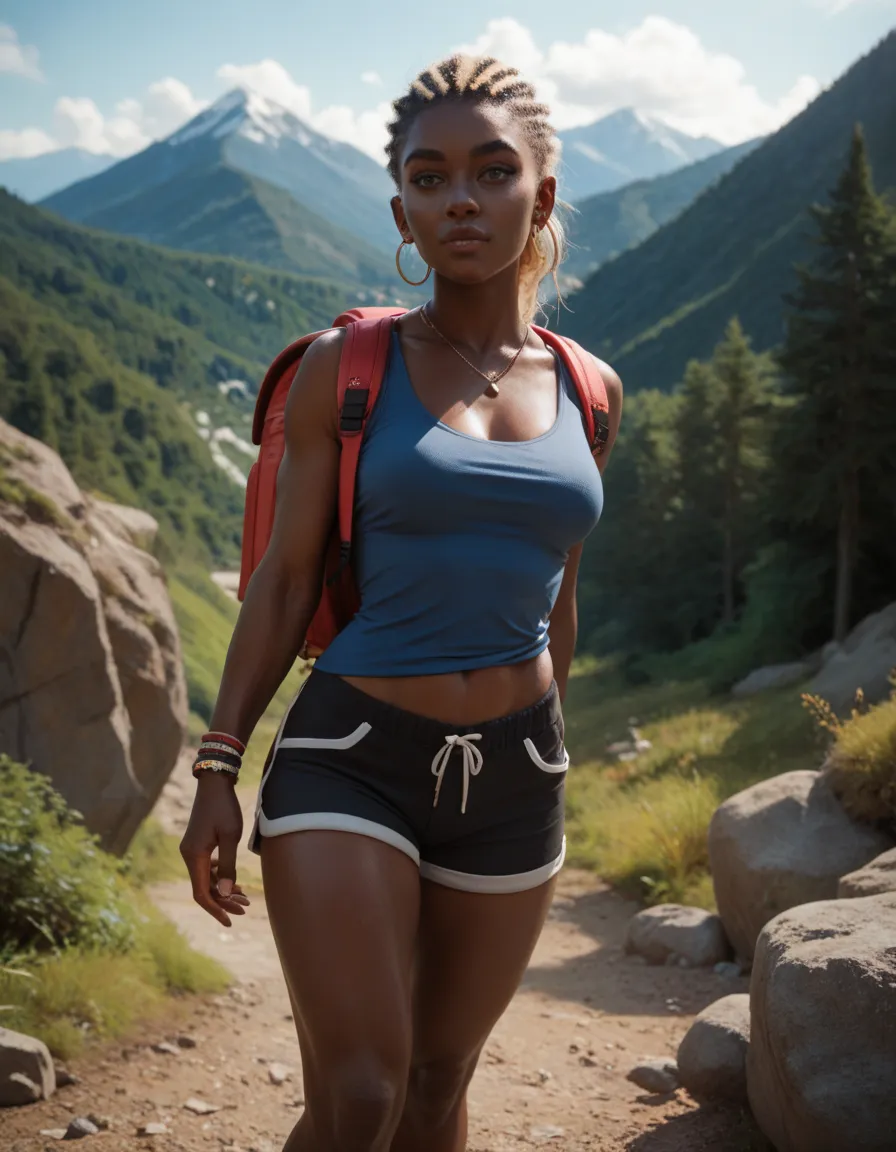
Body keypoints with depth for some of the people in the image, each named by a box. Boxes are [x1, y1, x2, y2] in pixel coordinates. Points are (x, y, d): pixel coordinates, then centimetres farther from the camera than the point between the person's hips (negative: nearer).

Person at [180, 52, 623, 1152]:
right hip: (352, 761, -3)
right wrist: (218, 769, -7)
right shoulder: (346, 366, -4)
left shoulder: (588, 391, 6)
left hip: (511, 778, 4)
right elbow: (283, 579, -3)